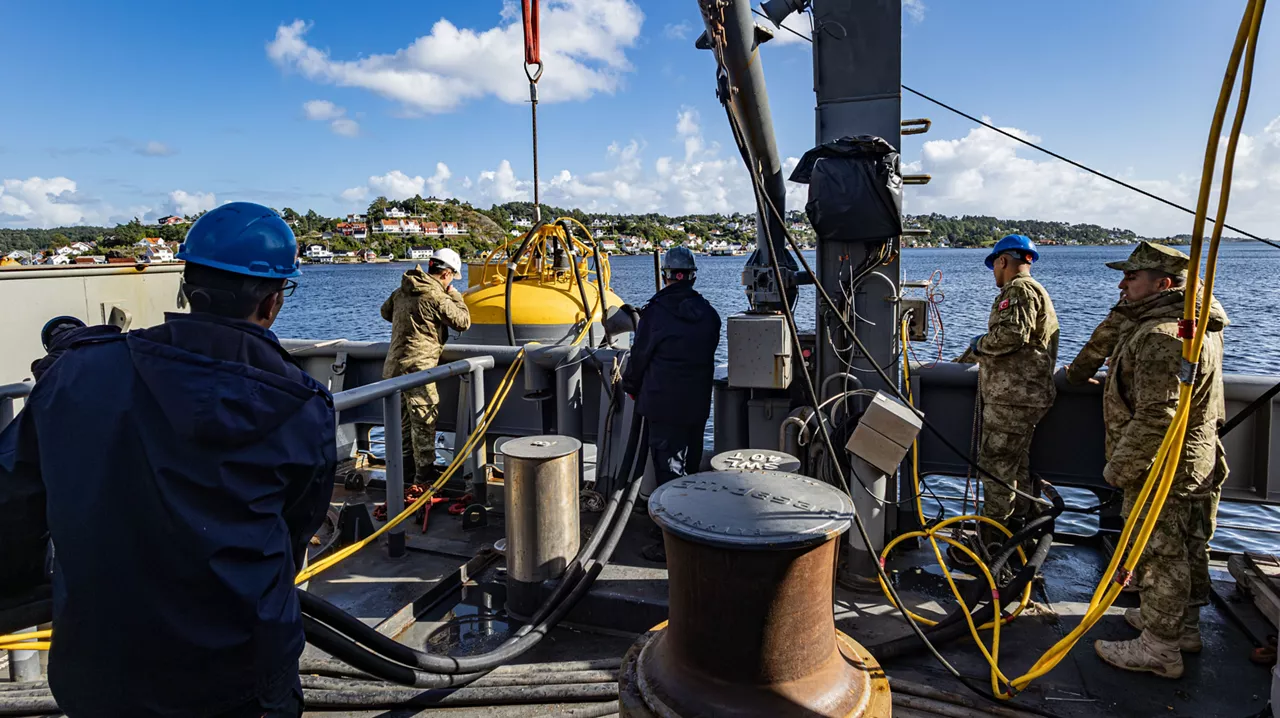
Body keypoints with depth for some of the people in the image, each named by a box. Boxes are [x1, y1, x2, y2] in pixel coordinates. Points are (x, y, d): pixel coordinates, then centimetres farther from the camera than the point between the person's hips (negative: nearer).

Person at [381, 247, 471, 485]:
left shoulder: (402, 291, 9)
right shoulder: (436, 297, -17)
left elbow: (386, 311, 25)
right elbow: (463, 321, -8)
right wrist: (454, 295, 3)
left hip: (396, 364, 9)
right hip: (417, 367, -9)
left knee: (406, 419, 18)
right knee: (425, 420, -1)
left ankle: (407, 468, 30)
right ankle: (425, 473, 5)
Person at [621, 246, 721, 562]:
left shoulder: (656, 311, -11)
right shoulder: (708, 313, 5)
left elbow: (640, 355, -3)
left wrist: (630, 385, 15)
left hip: (663, 405, -6)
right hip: (698, 404, 6)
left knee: (669, 471, -3)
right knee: (691, 468, 18)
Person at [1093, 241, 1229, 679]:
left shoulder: (1161, 336, -26)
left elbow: (1156, 417, -30)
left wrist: (1119, 467, -20)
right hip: (1195, 466, 11)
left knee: (1160, 555, 0)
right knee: (1187, 550, 21)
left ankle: (1158, 650, 11)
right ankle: (1184, 626, 37)